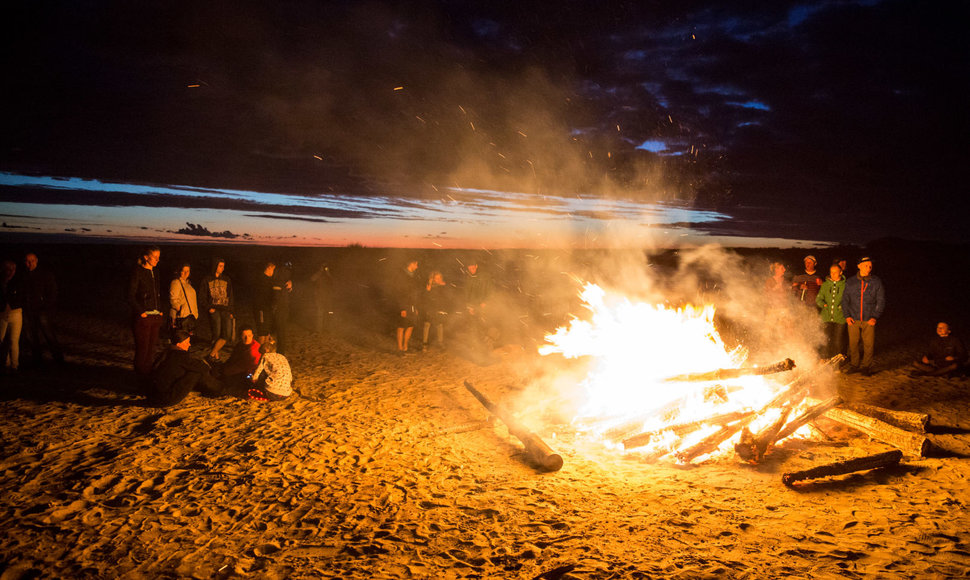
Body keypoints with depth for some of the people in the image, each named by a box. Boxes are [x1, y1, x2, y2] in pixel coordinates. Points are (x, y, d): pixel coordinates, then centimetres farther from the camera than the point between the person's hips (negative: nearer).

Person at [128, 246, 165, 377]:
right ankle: (140, 373, 6)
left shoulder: (154, 273, 14)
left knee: (152, 346, 10)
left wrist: (160, 311, 12)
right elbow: (131, 297, -9)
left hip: (155, 316, 7)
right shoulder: (137, 272, -7)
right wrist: (141, 312, -13)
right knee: (142, 347, -3)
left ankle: (148, 371, 18)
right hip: (143, 317, -7)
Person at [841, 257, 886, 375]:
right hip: (853, 320, 1)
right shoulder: (850, 282, 6)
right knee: (853, 344, 2)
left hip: (869, 320, -1)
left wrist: (875, 317, -6)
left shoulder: (876, 282, 2)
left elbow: (881, 301, 4)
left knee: (869, 345, -1)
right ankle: (854, 365, 16)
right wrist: (847, 316, -1)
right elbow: (845, 300, 10)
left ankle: (866, 366, 12)